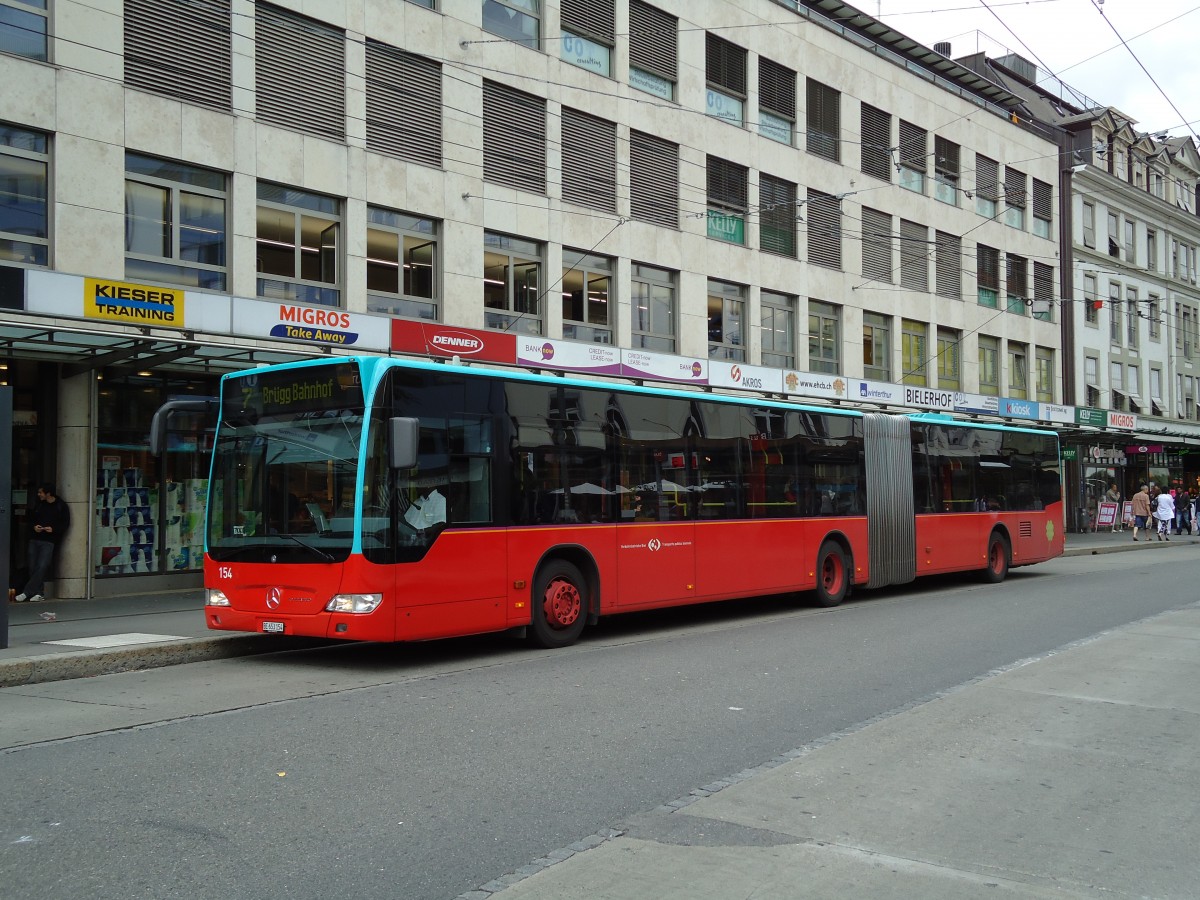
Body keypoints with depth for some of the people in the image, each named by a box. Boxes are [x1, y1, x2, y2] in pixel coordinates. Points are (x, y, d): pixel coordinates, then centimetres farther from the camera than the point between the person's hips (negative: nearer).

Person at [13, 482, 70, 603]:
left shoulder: (61, 506, -2)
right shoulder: (38, 504, 11)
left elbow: (66, 524, -1)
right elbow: (31, 518, 21)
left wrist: (53, 529, -16)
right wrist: (34, 526, 0)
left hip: (49, 541, -5)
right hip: (35, 539, 5)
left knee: (42, 567, -13)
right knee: (33, 567, 2)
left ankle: (26, 593, -11)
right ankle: (38, 593, 9)